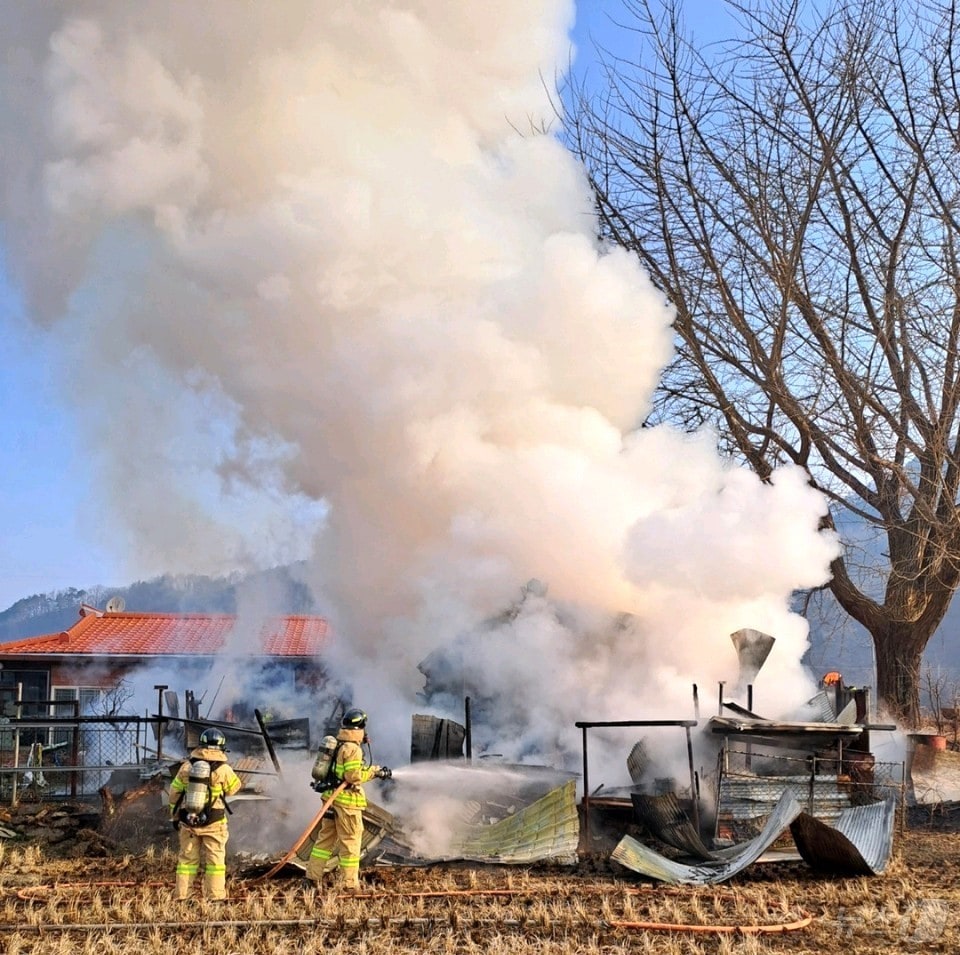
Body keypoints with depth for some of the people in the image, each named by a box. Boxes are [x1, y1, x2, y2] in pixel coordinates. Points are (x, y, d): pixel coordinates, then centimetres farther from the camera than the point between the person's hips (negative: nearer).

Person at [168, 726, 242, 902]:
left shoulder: (187, 765, -1)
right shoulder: (223, 769, -10)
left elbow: (174, 792, 6)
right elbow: (234, 787, 6)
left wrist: (175, 816, 17)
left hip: (188, 821, 3)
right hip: (213, 822, -3)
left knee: (187, 859, 14)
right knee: (215, 859, 7)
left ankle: (182, 897, 16)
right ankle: (216, 897, 6)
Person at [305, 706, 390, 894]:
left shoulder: (336, 744, 11)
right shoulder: (353, 749, -16)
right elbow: (354, 776, -20)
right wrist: (374, 771, -8)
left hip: (331, 797, 8)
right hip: (347, 801, -8)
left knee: (326, 838, 14)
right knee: (351, 842, 1)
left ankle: (313, 879, 15)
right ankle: (350, 884, 7)